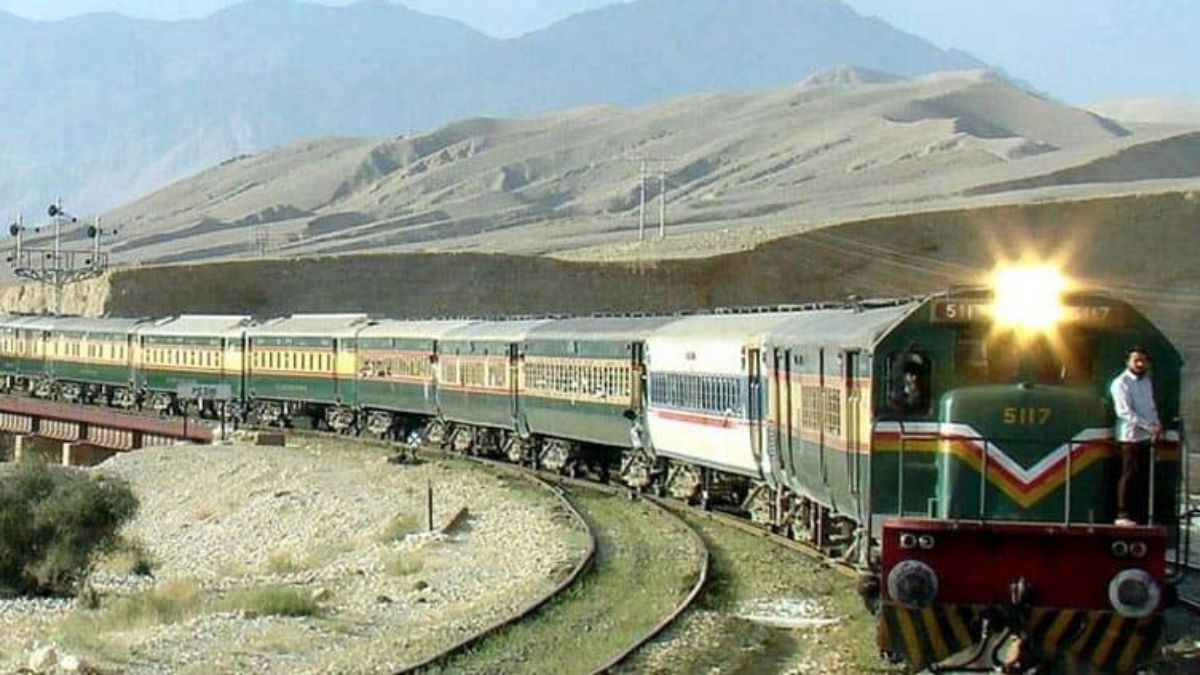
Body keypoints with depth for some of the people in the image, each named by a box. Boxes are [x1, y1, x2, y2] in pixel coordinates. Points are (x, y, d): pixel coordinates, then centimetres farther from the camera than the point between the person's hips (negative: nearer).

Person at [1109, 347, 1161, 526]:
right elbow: (1125, 412, -16)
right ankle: (1123, 515, -5)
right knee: (1130, 475, -8)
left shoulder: (1147, 381, 17)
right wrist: (1149, 426, -20)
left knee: (1144, 477, 6)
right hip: (1131, 436, -7)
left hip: (1147, 437, 7)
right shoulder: (1121, 383, -8)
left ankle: (1140, 514, 10)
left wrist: (1156, 425, 3)